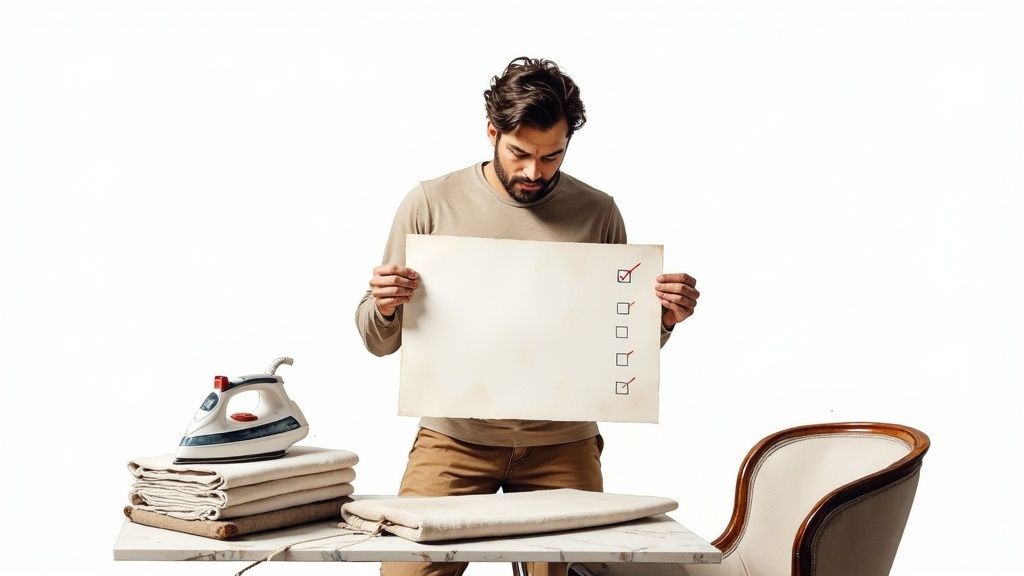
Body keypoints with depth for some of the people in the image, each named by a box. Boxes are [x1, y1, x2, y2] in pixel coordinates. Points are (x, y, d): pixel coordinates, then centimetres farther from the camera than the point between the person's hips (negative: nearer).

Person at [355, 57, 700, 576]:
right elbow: (379, 341, 3)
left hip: (563, 446, 1)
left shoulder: (597, 214, 3)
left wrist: (665, 319, -11)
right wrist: (383, 306, -18)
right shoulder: (431, 203, 0)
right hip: (454, 439, -1)